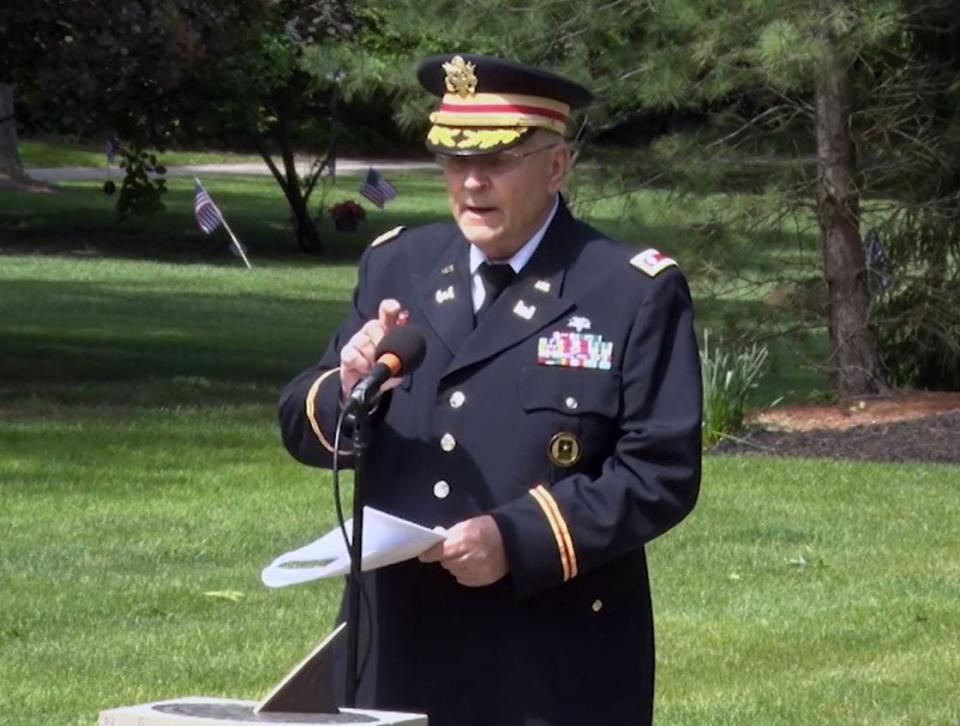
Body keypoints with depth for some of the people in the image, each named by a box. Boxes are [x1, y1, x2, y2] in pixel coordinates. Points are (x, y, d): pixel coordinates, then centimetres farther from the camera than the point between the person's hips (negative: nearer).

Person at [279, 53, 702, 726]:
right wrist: (346, 392, -10)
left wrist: (519, 541, -20)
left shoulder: (635, 293, -2)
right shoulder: (396, 268, 13)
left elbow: (663, 474, -9)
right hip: (398, 661, 5)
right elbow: (303, 430, 14)